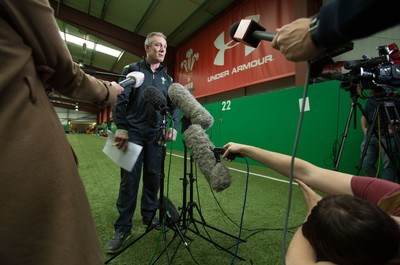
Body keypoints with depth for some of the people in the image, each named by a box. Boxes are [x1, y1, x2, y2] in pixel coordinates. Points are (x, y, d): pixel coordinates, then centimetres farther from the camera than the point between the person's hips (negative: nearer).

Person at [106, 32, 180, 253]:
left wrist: (173, 125, -6)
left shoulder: (167, 78, 16)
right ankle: (123, 227, 12)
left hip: (156, 135, 3)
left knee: (153, 177, 7)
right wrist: (121, 127, -14)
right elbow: (120, 99, -3)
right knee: (129, 178, -1)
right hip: (133, 132, -3)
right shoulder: (132, 70, 6)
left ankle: (149, 216, 26)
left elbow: (173, 105, 10)